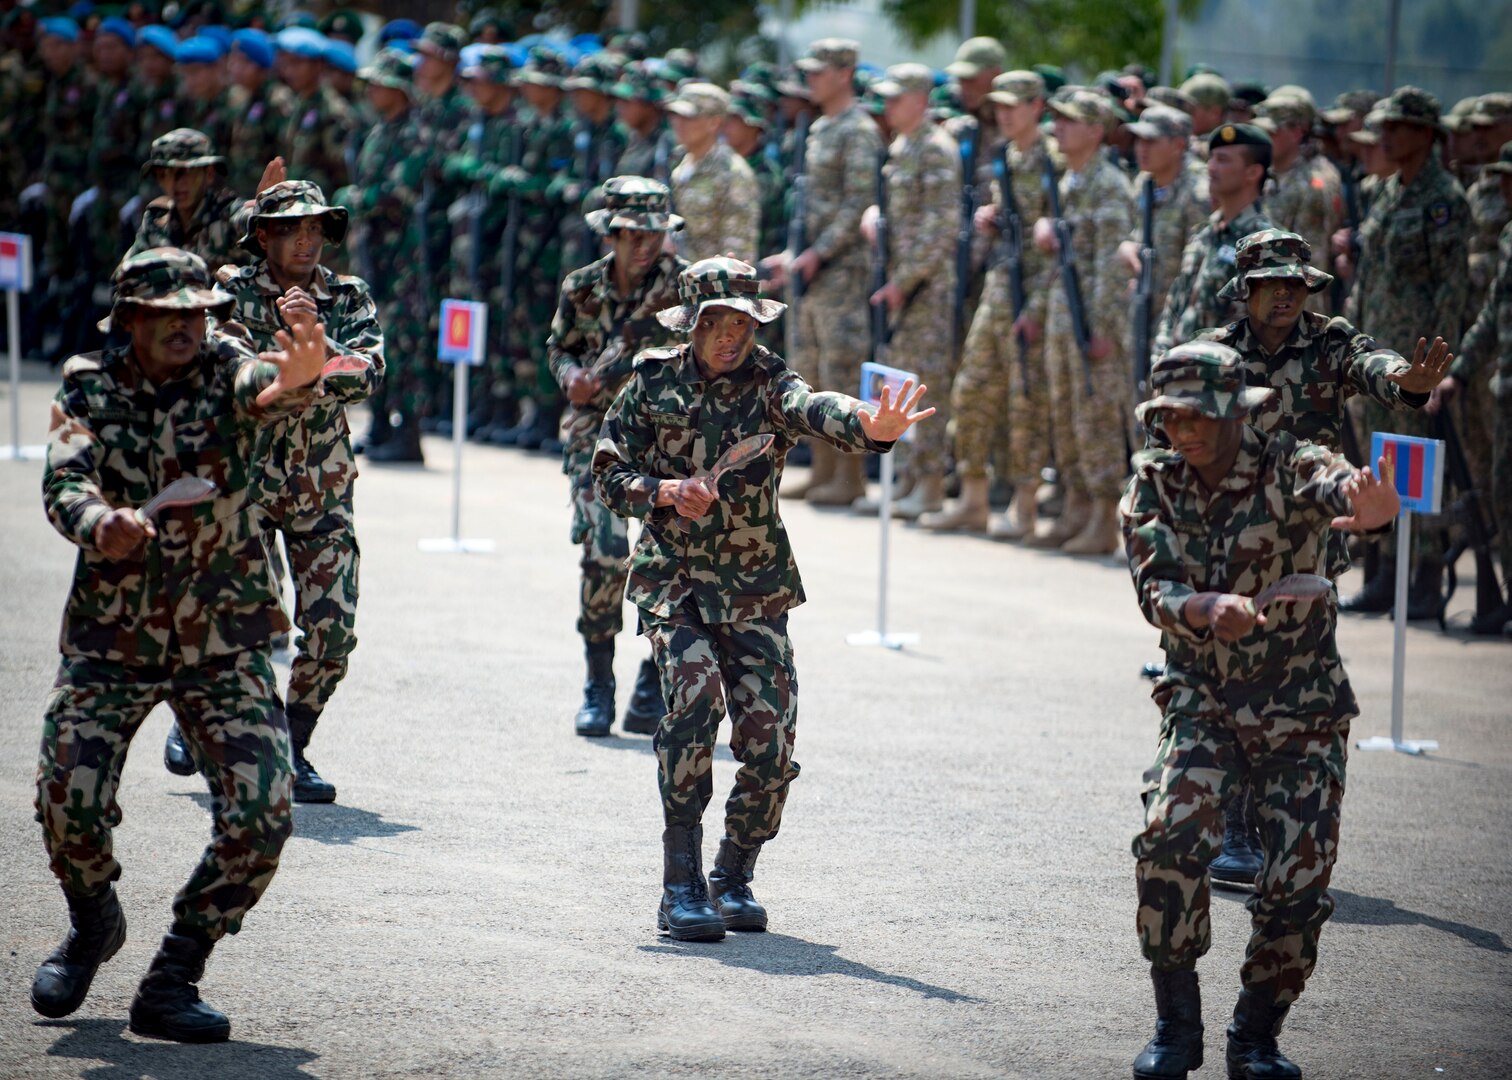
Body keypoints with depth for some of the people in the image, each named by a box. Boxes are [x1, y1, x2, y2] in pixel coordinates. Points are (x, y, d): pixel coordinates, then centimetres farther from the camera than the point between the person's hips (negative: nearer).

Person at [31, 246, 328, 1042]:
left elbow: (261, 389, -30)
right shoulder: (87, 388, -2)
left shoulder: (222, 362, -6)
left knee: (262, 814, -15)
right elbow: (62, 483, -18)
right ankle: (93, 924, 22)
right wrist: (99, 523, -42)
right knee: (67, 801, -13)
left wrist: (295, 379, -56)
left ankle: (172, 979, 2)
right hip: (110, 639, 0)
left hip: (224, 645, 0)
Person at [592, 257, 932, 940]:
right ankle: (682, 888, -21)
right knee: (695, 694, -25)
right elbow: (609, 474, 5)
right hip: (673, 581, -1)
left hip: (755, 591, 1)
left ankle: (734, 879, 20)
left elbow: (814, 410, -28)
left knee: (771, 735, -5)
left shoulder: (769, 384, -5)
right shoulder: (654, 381, -1)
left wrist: (869, 428, -51)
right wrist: (664, 491, -16)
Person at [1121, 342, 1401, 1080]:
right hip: (1203, 705, 1)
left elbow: (1334, 484, -39)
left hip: (1302, 716, -1)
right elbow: (1155, 591, -16)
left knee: (1299, 882, -6)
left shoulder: (1288, 469, -14)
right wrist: (1209, 609, -40)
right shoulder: (1153, 486, -4)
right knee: (1172, 838, -23)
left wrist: (1369, 505, -65)